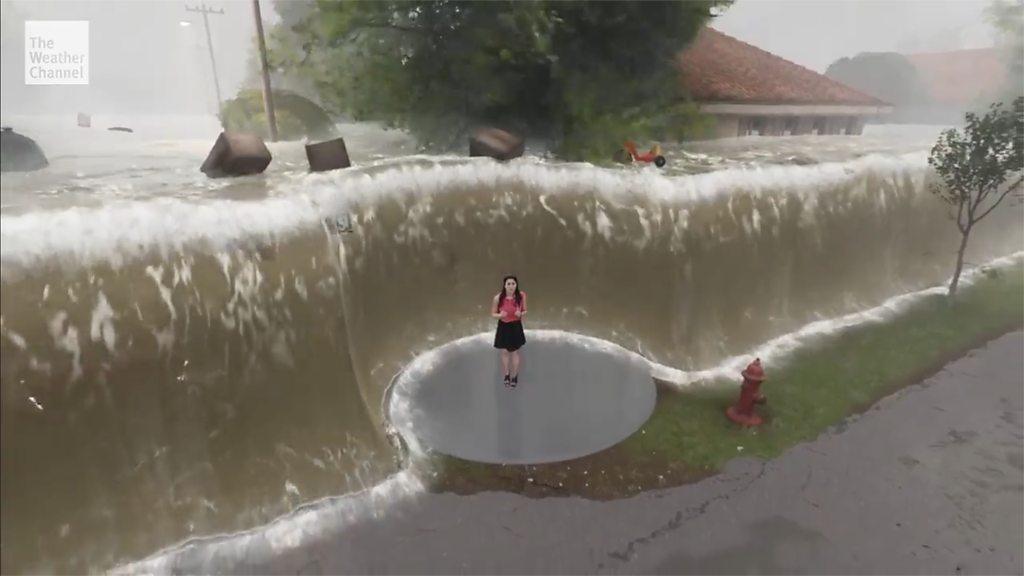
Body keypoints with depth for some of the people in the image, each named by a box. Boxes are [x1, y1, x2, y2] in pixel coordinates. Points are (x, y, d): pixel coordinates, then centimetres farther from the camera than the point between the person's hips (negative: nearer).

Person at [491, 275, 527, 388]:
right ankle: (507, 375, 37)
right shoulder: (498, 298, -20)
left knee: (515, 352, 13)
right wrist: (500, 315, -27)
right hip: (503, 327, 0)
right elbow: (493, 314, -5)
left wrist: (521, 314, -23)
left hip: (516, 326, 0)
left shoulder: (521, 296, -17)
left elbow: (525, 311, -1)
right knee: (504, 352, 13)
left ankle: (515, 376, 34)